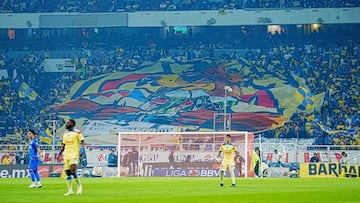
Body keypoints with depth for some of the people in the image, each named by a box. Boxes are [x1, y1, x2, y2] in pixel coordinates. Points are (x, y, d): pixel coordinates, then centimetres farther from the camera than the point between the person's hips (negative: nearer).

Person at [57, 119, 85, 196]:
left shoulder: (77, 132, -4)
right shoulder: (65, 134, 16)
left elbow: (83, 141, -6)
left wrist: (82, 149, -21)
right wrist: (59, 154, 14)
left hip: (74, 155, -7)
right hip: (66, 155, 7)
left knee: (73, 171, -19)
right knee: (67, 173, 3)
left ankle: (79, 185, 3)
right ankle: (70, 190, 7)